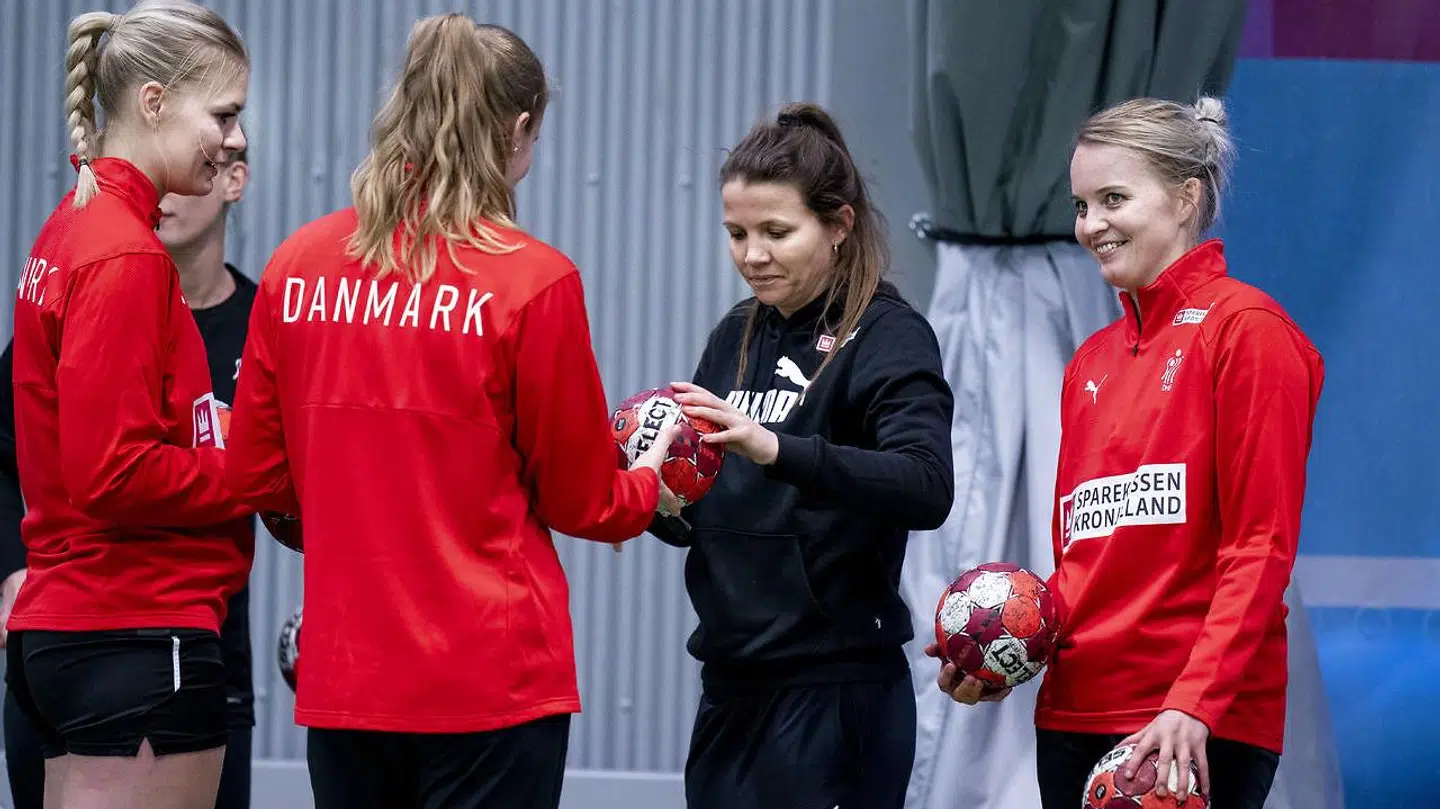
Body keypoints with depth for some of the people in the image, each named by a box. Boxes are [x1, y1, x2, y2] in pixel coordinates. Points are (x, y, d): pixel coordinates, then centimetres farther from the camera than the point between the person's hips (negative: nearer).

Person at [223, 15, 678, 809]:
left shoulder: (297, 266, 1)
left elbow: (257, 476, 8)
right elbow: (581, 503, -1)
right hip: (490, 681, -4)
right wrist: (649, 478, 21)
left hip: (341, 679, 4)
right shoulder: (532, 280, -10)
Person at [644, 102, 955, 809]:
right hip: (732, 688, 7)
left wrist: (776, 448, -36)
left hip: (834, 694, -7)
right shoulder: (736, 337, 13)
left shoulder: (886, 337, -7)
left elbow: (927, 489, -24)